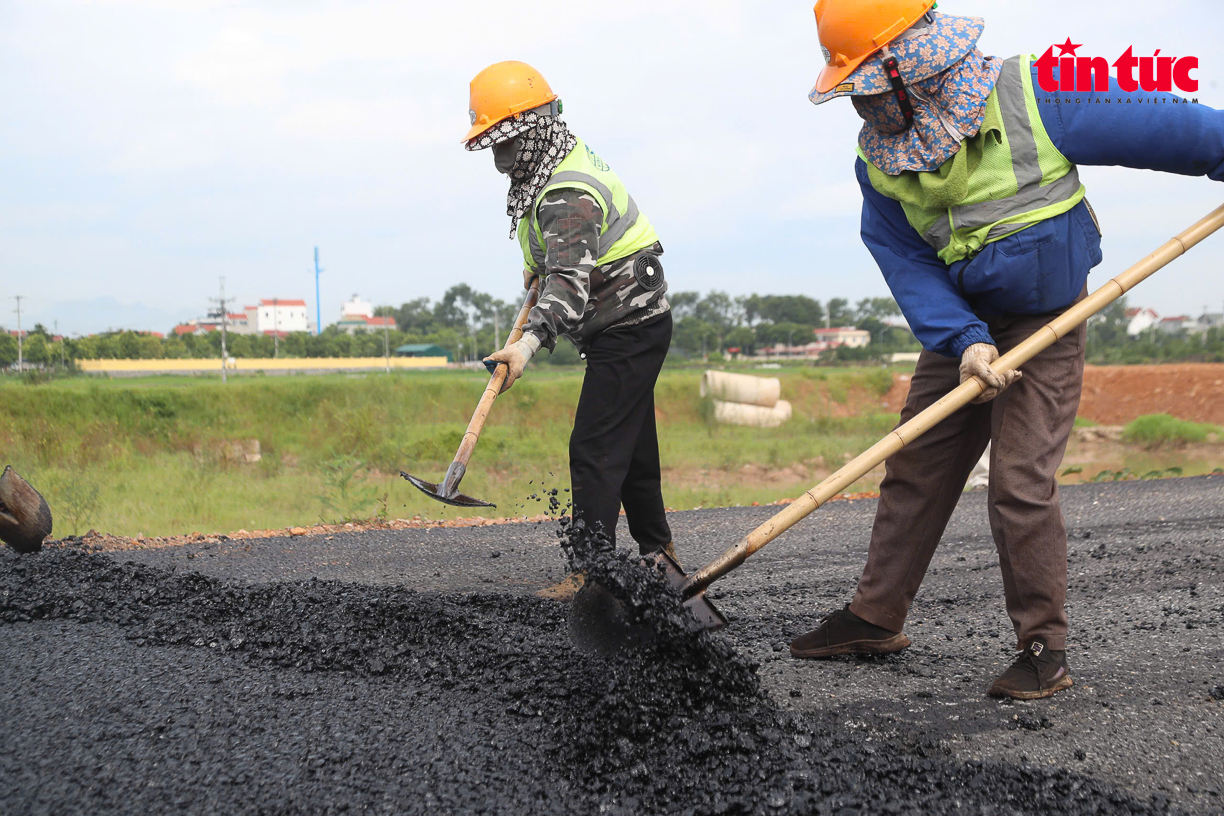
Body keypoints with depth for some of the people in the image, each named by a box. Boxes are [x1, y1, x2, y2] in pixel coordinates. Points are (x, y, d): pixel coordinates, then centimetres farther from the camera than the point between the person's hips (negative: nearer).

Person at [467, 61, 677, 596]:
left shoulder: (569, 196, -26)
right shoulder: (562, 156, 7)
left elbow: (571, 285, -41)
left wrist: (529, 342, -52)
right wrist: (538, 264, 21)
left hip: (628, 328, -11)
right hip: (630, 324, 11)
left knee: (595, 449, -15)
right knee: (630, 443, 18)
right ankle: (656, 551, 29)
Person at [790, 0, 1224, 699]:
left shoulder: (1033, 97, -18)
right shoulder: (879, 160, -5)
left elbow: (1153, 124, -9)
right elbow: (907, 265, -8)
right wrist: (962, 341, -21)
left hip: (1046, 325, -5)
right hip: (962, 329, 5)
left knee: (1022, 484, -11)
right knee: (914, 471, 7)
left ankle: (1046, 650, 2)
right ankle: (876, 618, 20)